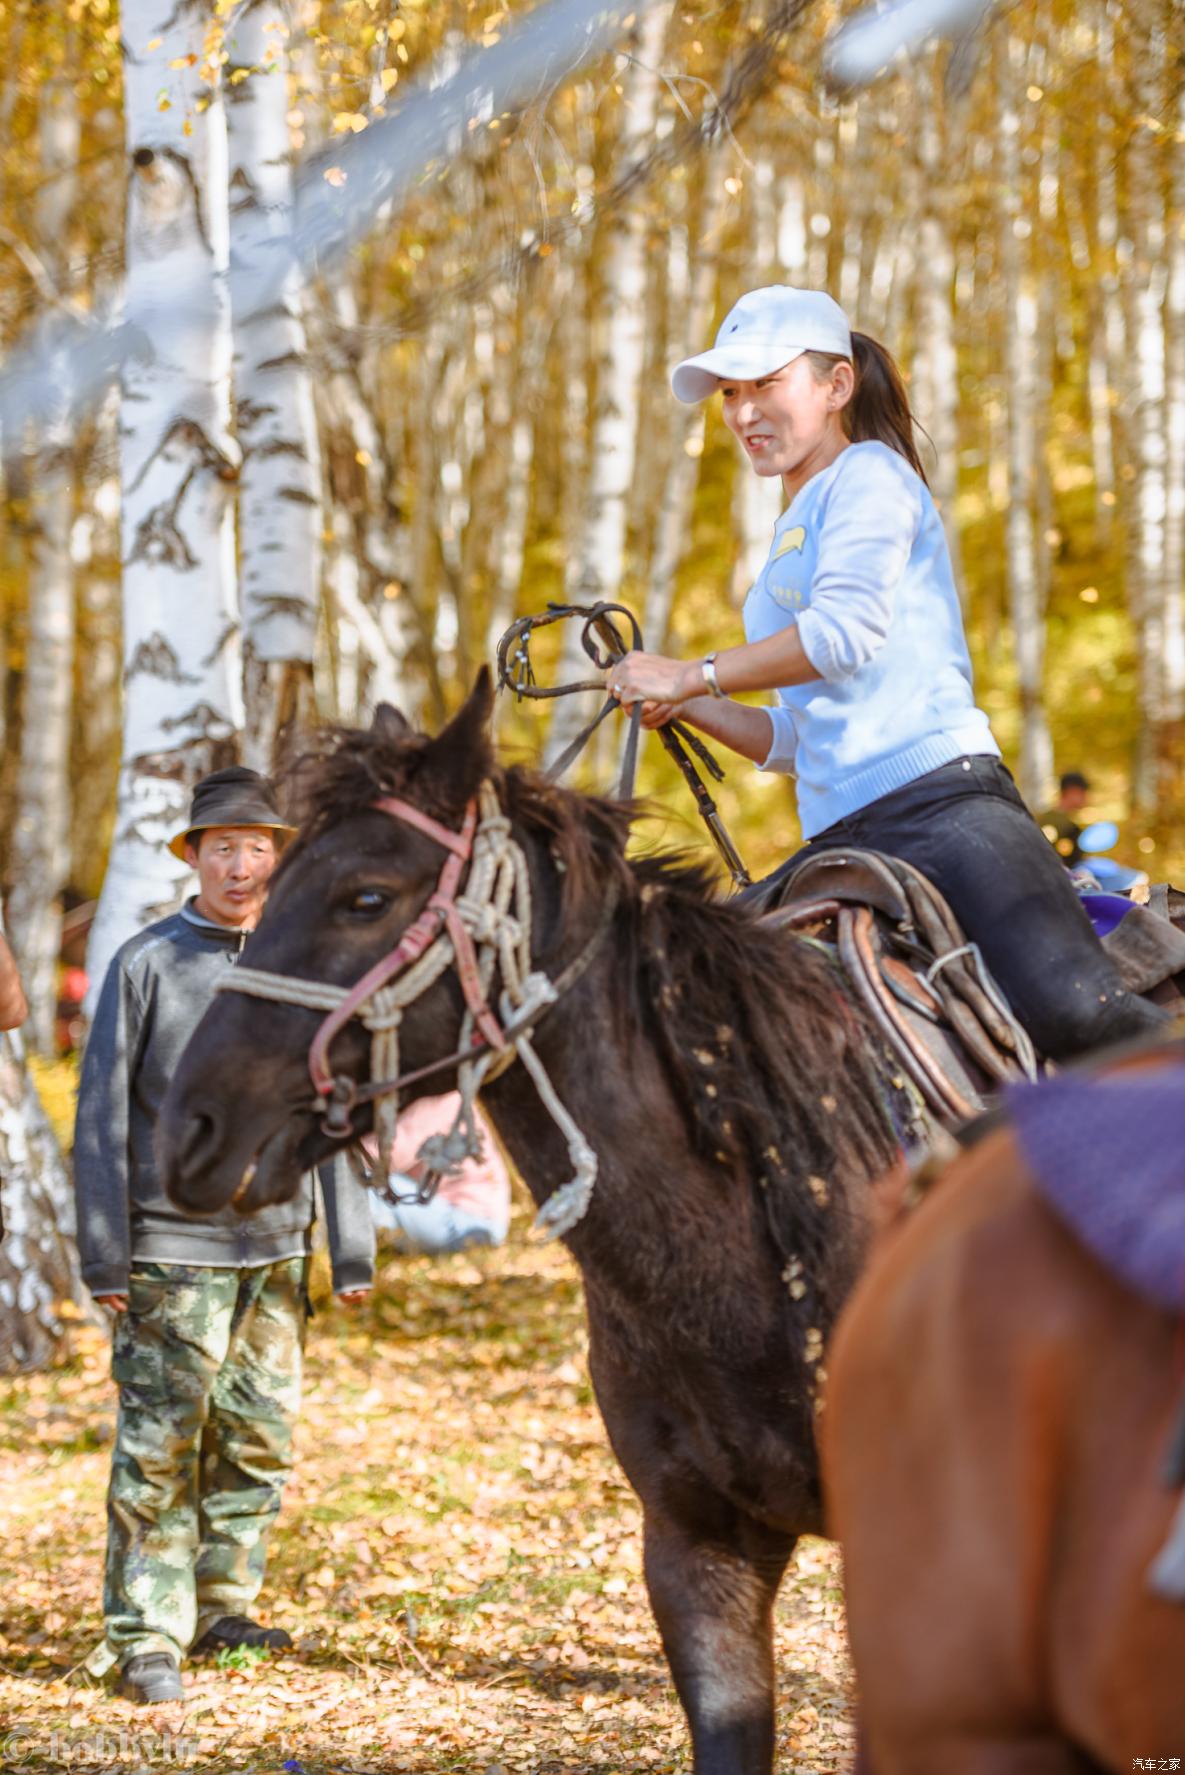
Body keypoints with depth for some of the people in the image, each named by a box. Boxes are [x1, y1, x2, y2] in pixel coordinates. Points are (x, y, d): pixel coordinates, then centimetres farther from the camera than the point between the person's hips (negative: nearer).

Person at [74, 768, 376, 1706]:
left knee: (260, 1443, 9)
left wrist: (353, 1251, 7)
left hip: (278, 1250, 4)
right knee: (158, 1451, -4)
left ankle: (223, 1609, 22)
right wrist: (106, 1257, -7)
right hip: (174, 1250, -4)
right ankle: (146, 1636, 0)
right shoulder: (147, 964, -3)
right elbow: (103, 1117, -3)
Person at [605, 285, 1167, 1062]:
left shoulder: (869, 473, 6)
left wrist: (692, 675, -5)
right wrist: (680, 704, 15)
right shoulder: (791, 543, 30)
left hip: (941, 799, -9)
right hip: (843, 837, 9)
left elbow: (848, 628, -12)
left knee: (1074, 1011, -29)